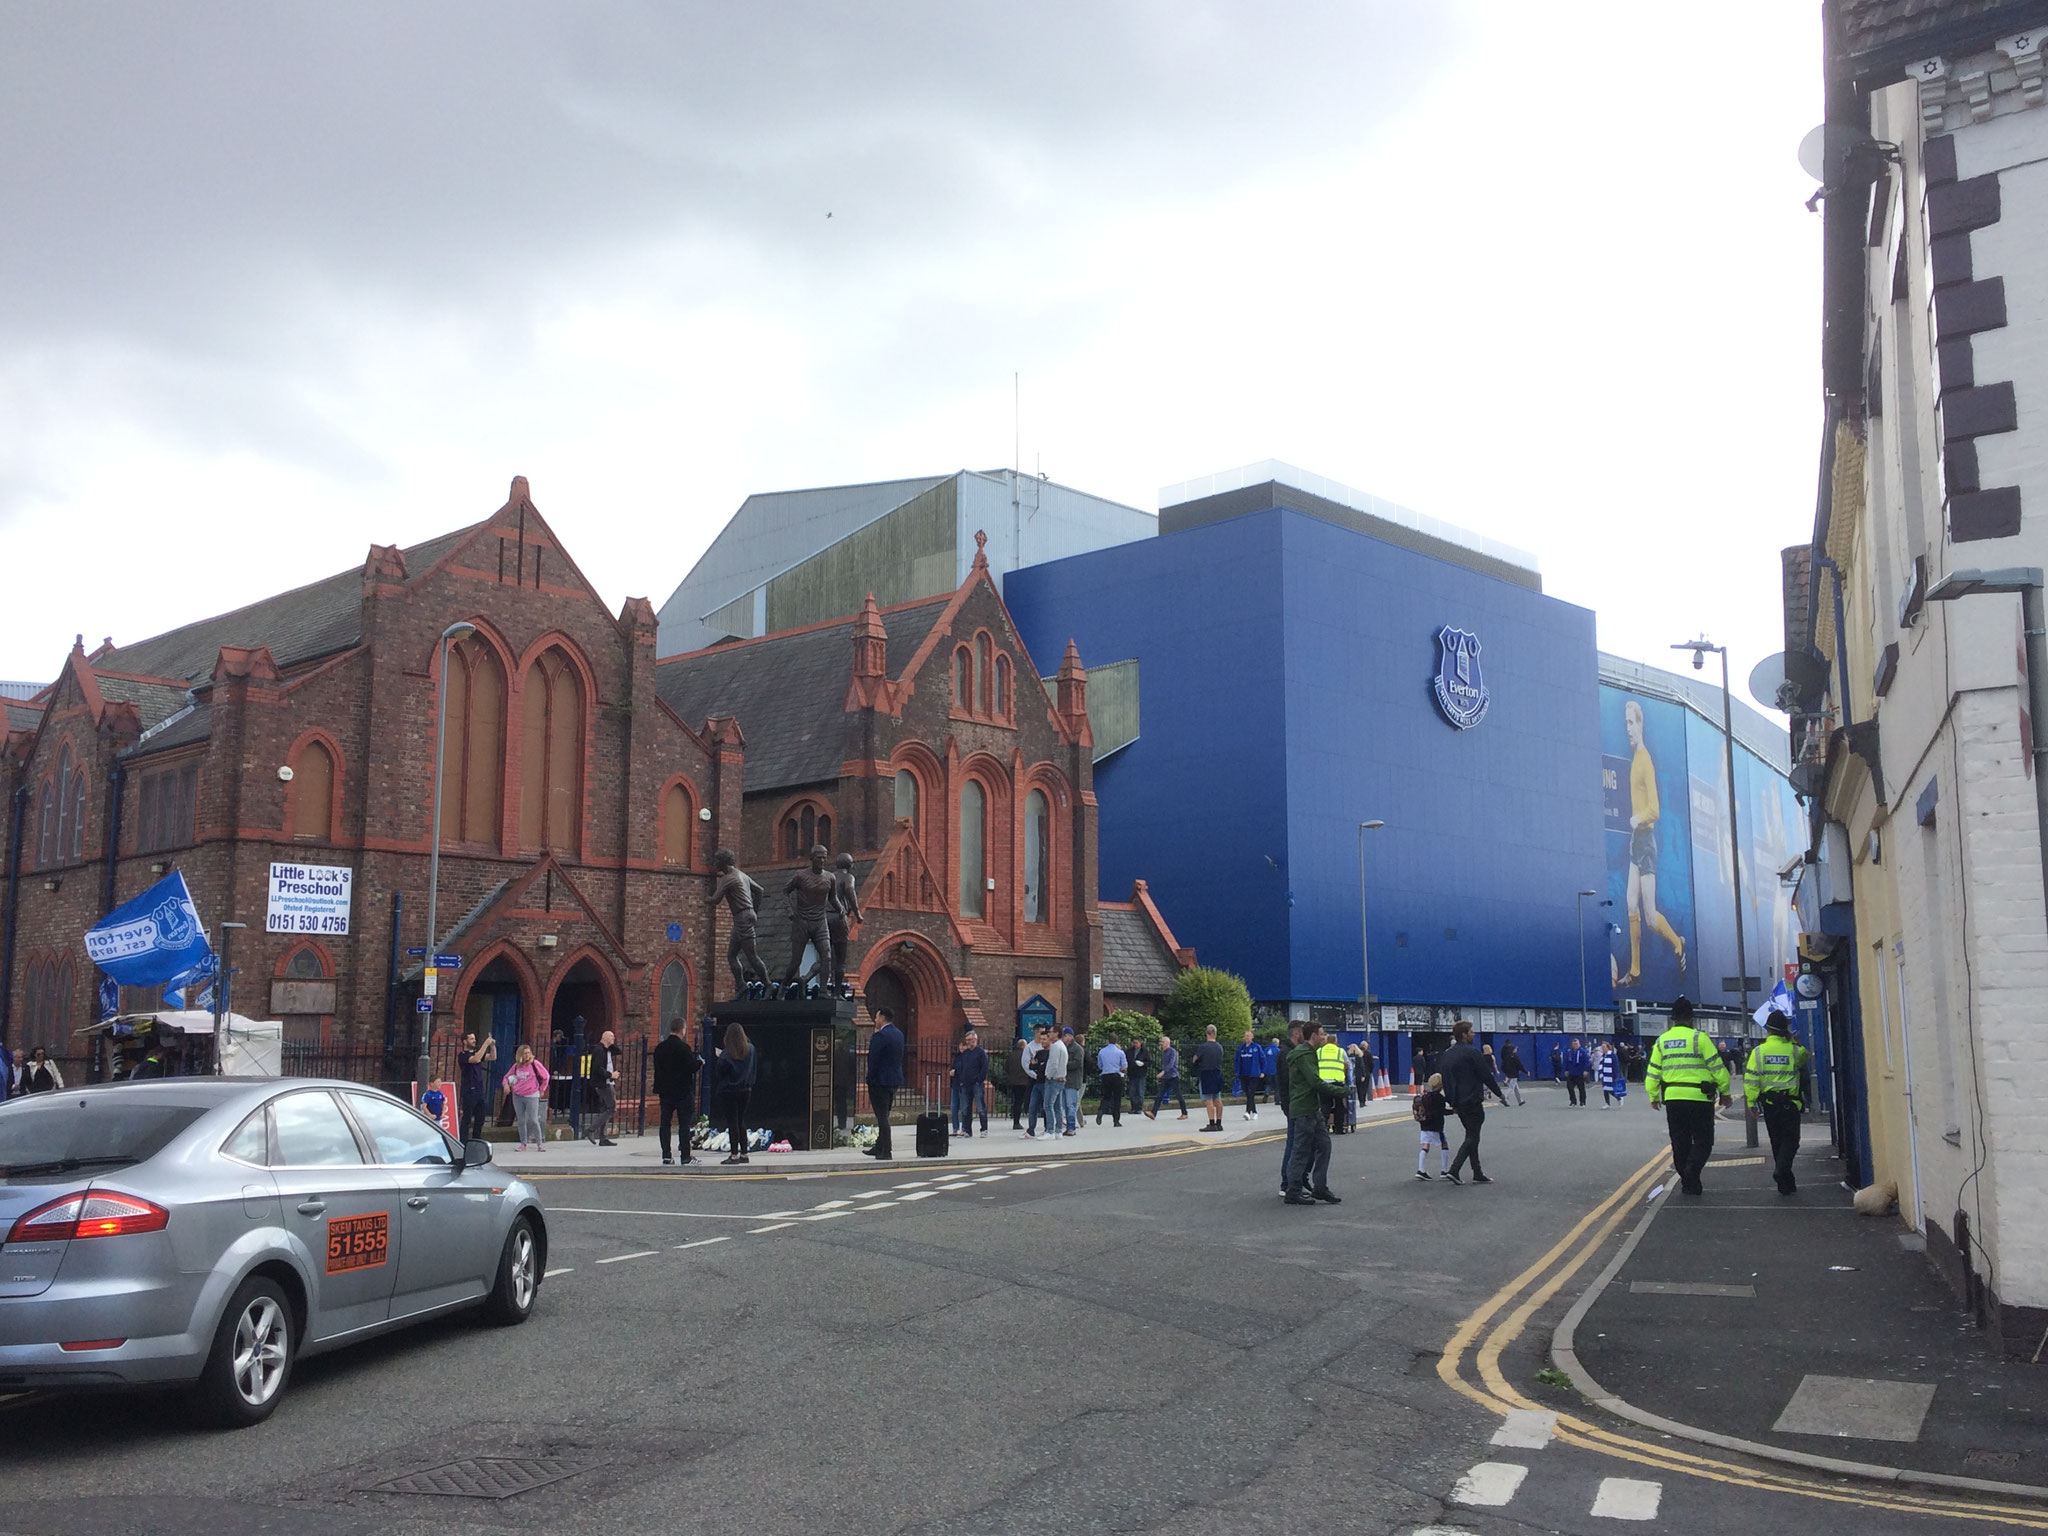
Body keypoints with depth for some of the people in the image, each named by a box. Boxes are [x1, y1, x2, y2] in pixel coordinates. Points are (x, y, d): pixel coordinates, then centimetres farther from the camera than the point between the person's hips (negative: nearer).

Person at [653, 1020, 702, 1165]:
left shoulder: (659, 1048, 6)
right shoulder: (683, 1047, -14)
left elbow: (657, 1070, 14)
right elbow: (692, 1067, -14)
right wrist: (700, 1062, 5)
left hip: (665, 1091, 5)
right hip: (683, 1091, -5)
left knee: (665, 1123, 8)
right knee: (684, 1124, -1)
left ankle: (666, 1155, 7)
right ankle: (685, 1156, -1)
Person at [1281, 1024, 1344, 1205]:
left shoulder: (1310, 1053, 18)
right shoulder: (1305, 1055, -16)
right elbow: (1316, 1082, -23)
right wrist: (1342, 1091, -18)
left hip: (1313, 1110, 10)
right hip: (1303, 1111, -10)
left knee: (1323, 1145, 10)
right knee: (1302, 1150, -4)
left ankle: (1320, 1187, 14)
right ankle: (1293, 1192, 2)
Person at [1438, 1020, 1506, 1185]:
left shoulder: (1446, 1055, 10)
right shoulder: (1471, 1052, -14)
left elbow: (1444, 1080, 14)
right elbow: (1487, 1075, -12)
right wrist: (1499, 1094, -2)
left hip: (1458, 1103, 8)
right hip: (1472, 1102, -8)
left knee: (1471, 1136, 16)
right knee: (1472, 1137, -3)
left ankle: (1477, 1173, 18)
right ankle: (1453, 1170, -12)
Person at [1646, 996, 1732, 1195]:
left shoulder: (1662, 1041, 7)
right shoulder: (1698, 1038, -7)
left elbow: (1653, 1072, 9)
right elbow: (1717, 1066, -6)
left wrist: (1653, 1096, 20)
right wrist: (1725, 1091, 4)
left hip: (1672, 1098, 4)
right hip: (1699, 1097, -4)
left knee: (1680, 1142, 13)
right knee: (1703, 1140, 3)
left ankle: (1688, 1182, 16)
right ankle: (1692, 1170, -19)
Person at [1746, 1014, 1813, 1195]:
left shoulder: (1758, 1051, -2)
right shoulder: (1794, 1050, -3)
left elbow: (1751, 1078, -7)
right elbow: (1807, 1056, 21)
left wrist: (1751, 1101, -2)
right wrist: (1793, 1041, 21)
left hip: (1769, 1103, 2)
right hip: (1790, 1103, -2)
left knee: (1777, 1141, 10)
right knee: (1790, 1140, 2)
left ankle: (1786, 1184, 13)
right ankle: (1782, 1170, -24)